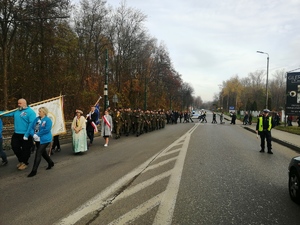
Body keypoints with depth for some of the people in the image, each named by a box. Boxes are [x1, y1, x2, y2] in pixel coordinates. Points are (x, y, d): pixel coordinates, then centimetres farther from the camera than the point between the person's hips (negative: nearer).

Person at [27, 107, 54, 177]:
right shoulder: (37, 119, 8)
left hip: (44, 140, -8)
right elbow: (31, 127, 3)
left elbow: (46, 130, -23)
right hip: (37, 140, 8)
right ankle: (51, 163, 41)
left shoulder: (48, 120, -13)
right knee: (43, 152, 20)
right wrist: (33, 134, -14)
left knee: (38, 154, -9)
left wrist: (38, 134, -19)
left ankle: (34, 171, -3)